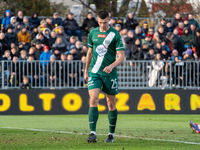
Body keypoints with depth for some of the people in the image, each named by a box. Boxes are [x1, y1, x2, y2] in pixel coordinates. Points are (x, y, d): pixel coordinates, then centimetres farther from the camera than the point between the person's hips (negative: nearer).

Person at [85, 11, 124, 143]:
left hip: (110, 74, -2)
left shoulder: (115, 34, -6)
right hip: (94, 72, 2)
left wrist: (111, 66, -27)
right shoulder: (93, 33, 7)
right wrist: (86, 71, 22)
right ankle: (93, 133, -20)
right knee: (93, 99, -14)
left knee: (111, 103, 6)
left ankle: (111, 134, 20)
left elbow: (121, 56, -10)